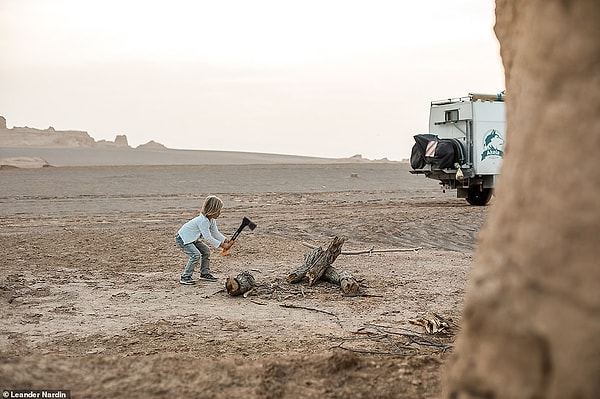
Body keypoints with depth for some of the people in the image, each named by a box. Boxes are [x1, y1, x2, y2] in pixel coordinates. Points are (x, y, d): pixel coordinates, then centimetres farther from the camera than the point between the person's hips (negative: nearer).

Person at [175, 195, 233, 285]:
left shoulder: (212, 220, 0)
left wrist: (226, 240, -13)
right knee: (196, 255, -23)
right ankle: (185, 277, -15)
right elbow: (208, 238, -33)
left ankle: (205, 273, 22)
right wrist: (222, 245, -32)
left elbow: (216, 233, 3)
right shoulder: (203, 221, -31)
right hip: (182, 239, -10)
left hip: (192, 239, 10)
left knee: (206, 251, 11)